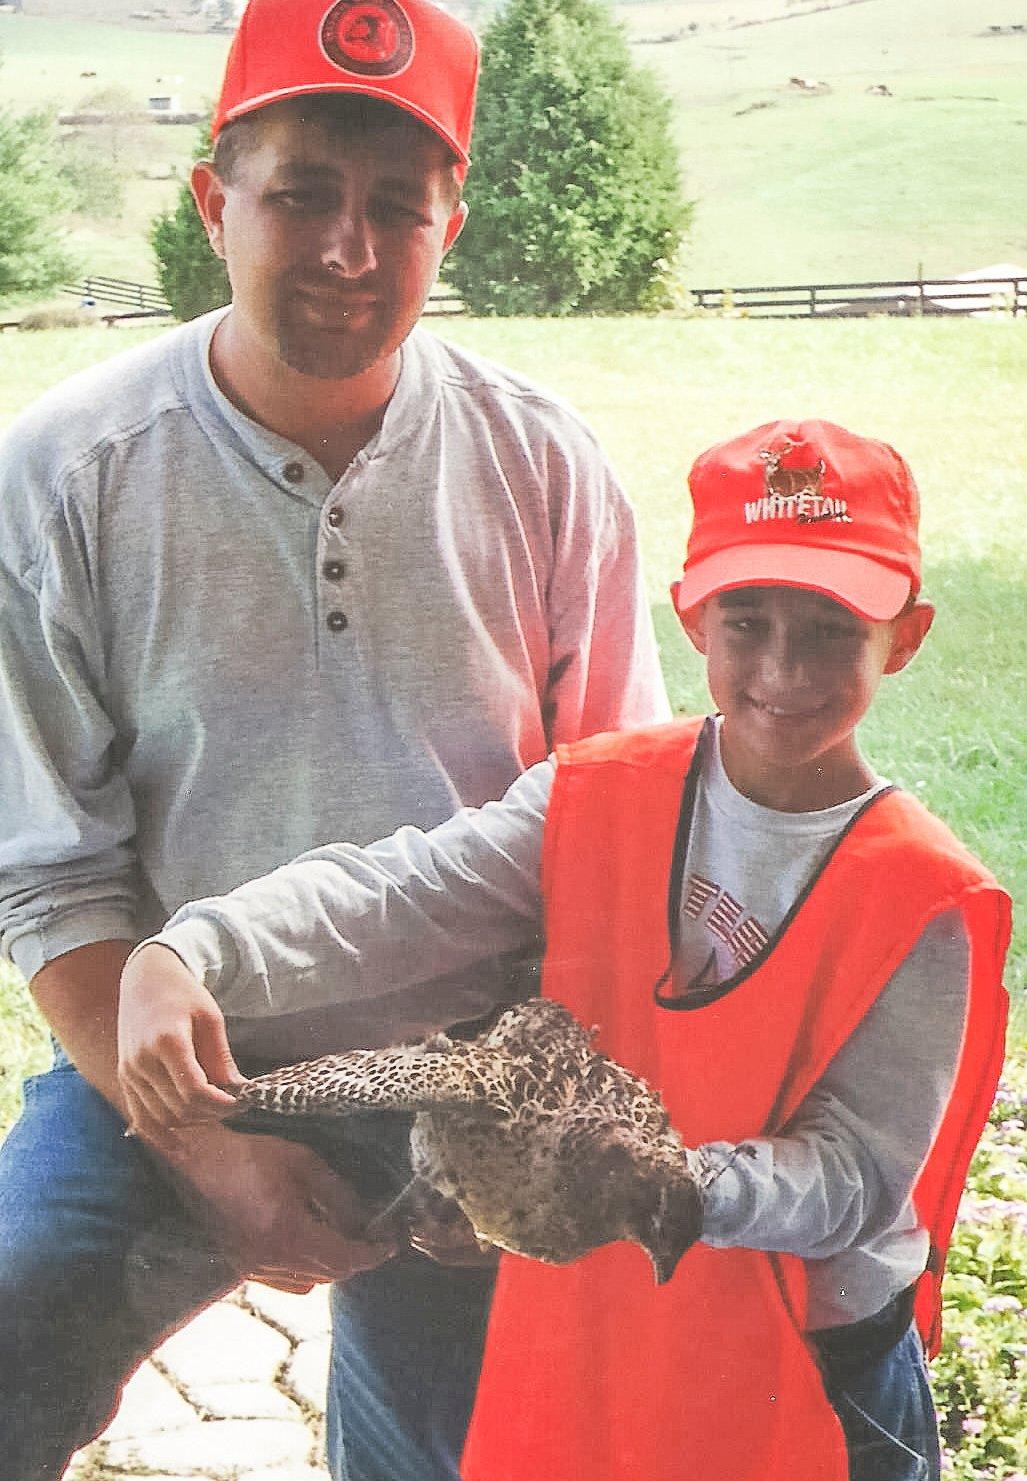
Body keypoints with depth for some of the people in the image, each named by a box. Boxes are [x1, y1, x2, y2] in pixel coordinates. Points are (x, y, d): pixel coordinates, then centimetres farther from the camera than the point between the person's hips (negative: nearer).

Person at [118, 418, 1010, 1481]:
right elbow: (394, 897, -18)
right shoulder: (600, 801, -5)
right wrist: (179, 960, -35)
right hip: (578, 1348, 3)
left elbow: (858, 1173, -17)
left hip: (810, 1382, -2)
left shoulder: (923, 900, -13)